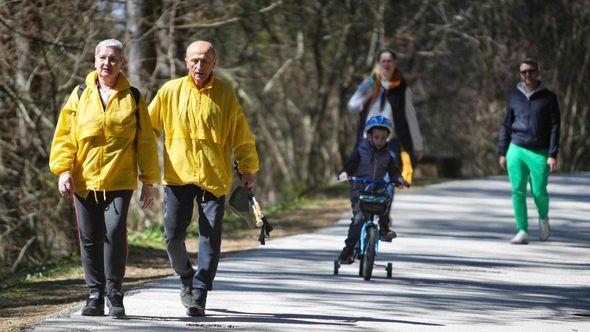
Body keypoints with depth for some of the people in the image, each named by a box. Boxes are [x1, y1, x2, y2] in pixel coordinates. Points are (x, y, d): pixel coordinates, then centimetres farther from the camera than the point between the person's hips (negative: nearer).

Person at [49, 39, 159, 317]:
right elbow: (65, 135, 5)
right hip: (84, 180, 2)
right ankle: (95, 296, 14)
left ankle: (114, 294, -3)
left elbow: (145, 140, 9)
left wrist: (148, 181, 6)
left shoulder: (133, 97, 7)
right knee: (90, 239, 3)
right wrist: (64, 171, -7)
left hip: (119, 180, -2)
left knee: (115, 233, -15)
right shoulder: (80, 95, 9)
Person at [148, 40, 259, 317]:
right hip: (178, 175, 0)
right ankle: (186, 276, 23)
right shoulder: (170, 91, 3)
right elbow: (149, 128, 11)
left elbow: (241, 135, 8)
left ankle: (199, 294, 1)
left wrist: (247, 169, 6)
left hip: (215, 177, 0)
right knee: (173, 235, -5)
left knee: (210, 239, -3)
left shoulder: (225, 94, 3)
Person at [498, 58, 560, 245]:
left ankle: (543, 219, 30)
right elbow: (506, 125, 13)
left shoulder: (548, 98, 0)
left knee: (539, 192, 0)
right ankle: (522, 232, 1)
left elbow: (555, 127, -3)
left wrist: (553, 155, -10)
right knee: (518, 191, -4)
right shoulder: (514, 97, 8)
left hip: (539, 153, -2)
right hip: (516, 150, 2)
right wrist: (502, 153, 8)